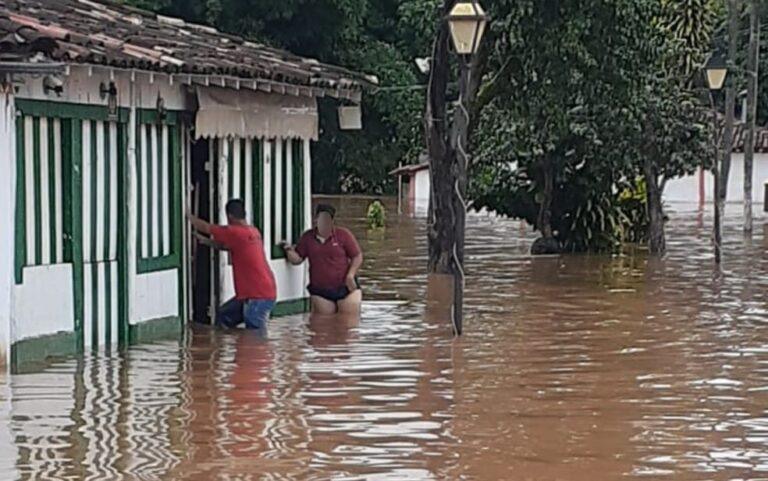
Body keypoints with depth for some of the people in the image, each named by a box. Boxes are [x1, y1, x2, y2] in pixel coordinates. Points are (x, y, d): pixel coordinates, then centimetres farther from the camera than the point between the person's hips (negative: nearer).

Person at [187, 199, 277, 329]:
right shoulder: (253, 232, 11)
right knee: (223, 316, 19)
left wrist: (189, 216, 7)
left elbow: (206, 227, -7)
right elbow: (226, 245, 26)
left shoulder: (236, 232, -16)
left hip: (259, 297, -10)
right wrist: (205, 240, 25)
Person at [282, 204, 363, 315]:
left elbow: (357, 257, 1)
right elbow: (297, 259, 8)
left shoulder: (343, 235, -3)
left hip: (346, 288, -2)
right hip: (320, 292, 2)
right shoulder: (307, 237, 6)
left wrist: (350, 276, -12)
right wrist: (289, 251, -12)